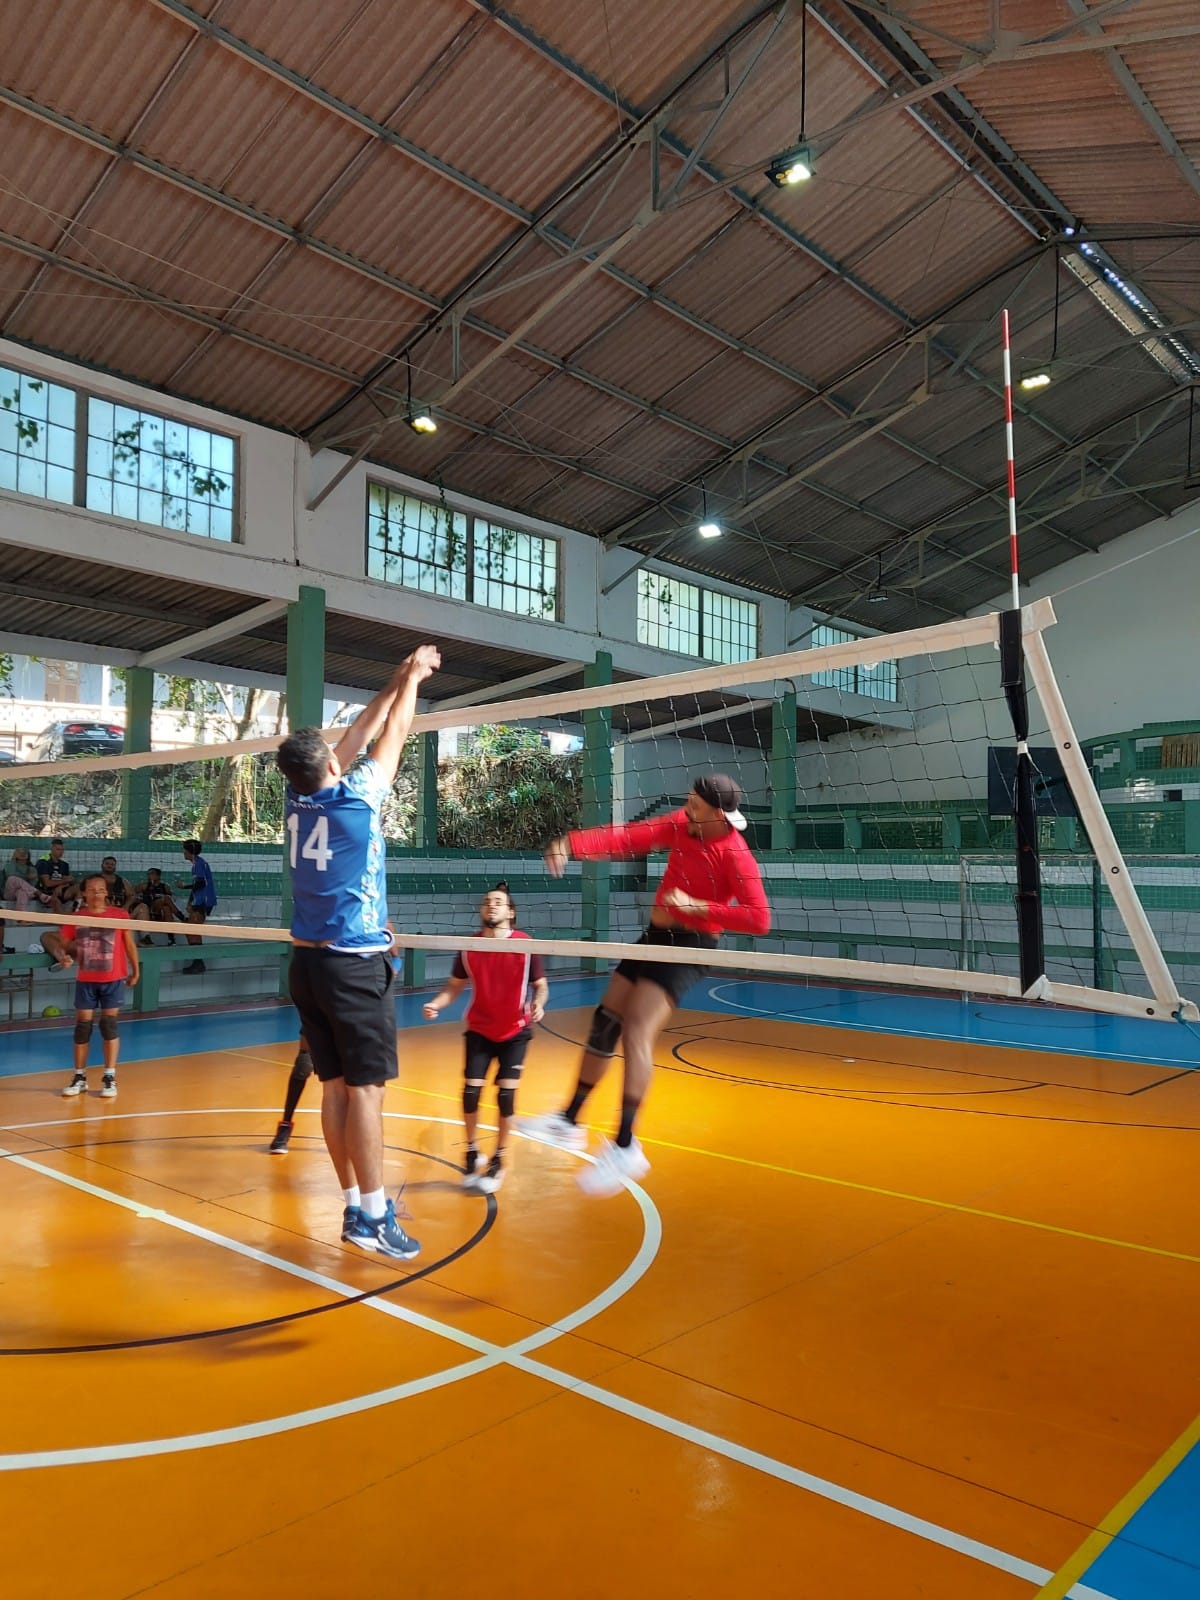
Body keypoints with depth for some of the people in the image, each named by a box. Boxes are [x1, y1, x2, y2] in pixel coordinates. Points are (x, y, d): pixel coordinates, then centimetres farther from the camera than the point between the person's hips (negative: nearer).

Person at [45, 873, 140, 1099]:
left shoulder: (120, 915, -4)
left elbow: (129, 944, 6)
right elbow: (63, 945, 5)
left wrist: (135, 969, 8)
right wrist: (64, 958, -16)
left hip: (113, 979, -1)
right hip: (85, 980, 2)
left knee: (109, 1024, 0)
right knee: (82, 1025, 4)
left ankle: (110, 1078, 6)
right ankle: (80, 1077, 16)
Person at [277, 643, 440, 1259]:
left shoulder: (297, 799, 3)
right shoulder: (354, 797, -13)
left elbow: (359, 734, 14)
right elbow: (392, 736, 1)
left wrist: (398, 681, 22)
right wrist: (411, 678, 16)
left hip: (307, 962, 7)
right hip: (354, 965, -7)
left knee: (335, 1086, 10)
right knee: (365, 1090, -3)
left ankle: (355, 1206, 17)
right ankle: (372, 1217, 1)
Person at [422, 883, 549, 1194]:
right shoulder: (468, 947, -7)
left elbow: (541, 985, -5)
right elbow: (455, 986, 3)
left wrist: (538, 1005, -25)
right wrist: (436, 1004, -15)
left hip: (515, 1032, -2)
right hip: (479, 1031, 2)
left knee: (506, 1094, -5)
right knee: (470, 1091, -3)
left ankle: (498, 1161, 14)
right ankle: (471, 1154, 21)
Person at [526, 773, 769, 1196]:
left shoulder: (735, 854, -19)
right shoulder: (681, 824, 1)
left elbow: (759, 919, -25)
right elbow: (628, 838, -5)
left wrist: (698, 907, -25)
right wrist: (571, 844, -19)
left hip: (687, 947, -8)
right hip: (655, 935, 8)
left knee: (637, 1030, -22)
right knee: (605, 1020, 10)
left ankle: (625, 1146, -20)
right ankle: (570, 1121, 23)